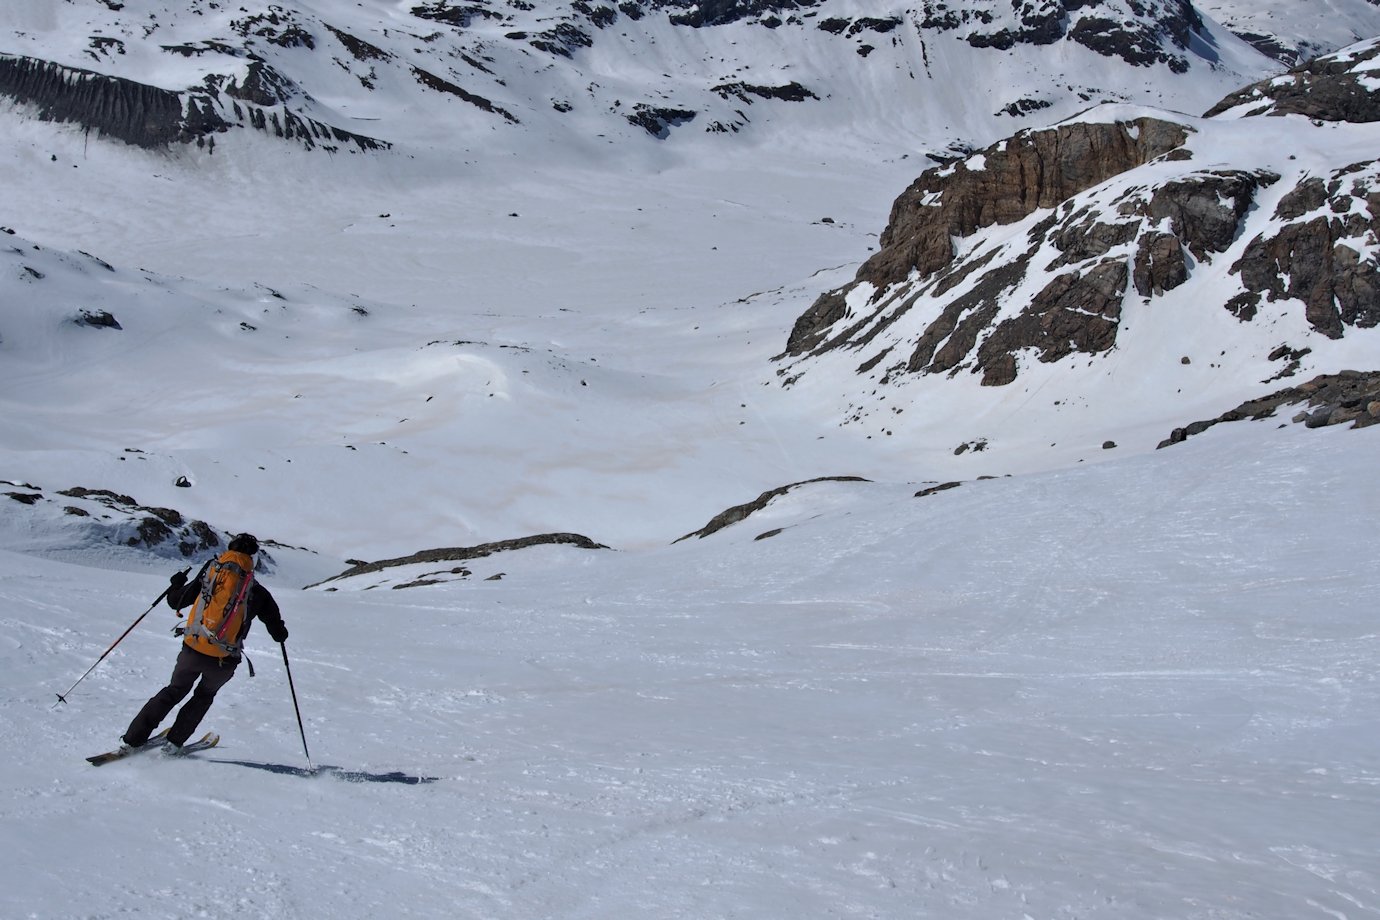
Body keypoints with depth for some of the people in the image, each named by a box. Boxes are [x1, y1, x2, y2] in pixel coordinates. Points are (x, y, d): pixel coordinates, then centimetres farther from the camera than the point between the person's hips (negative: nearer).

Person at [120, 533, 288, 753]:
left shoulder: (209, 574, 2)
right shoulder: (257, 592, 2)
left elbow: (176, 601, 10)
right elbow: (278, 633, 7)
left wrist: (176, 584, 31)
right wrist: (280, 632, 31)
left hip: (193, 650, 0)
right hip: (224, 661, 0)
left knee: (174, 691, 22)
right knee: (204, 696, 28)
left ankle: (133, 739, 17)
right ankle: (174, 742, 20)